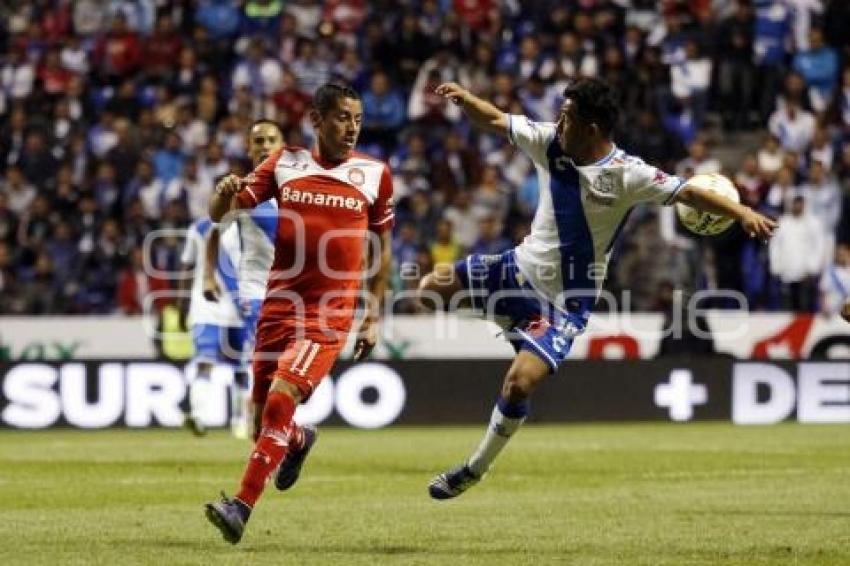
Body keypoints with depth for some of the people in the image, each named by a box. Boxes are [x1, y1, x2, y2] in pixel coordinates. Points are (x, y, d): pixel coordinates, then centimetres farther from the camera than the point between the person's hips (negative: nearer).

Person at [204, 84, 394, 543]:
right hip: (278, 305, 3)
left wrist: (373, 318, 9)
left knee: (281, 398, -22)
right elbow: (220, 214, 3)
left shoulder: (374, 174, 1)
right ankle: (298, 442, 46)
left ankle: (241, 508, -21)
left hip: (330, 312, -3)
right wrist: (225, 194, -22)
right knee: (262, 420, 9)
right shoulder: (284, 164, 4)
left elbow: (381, 248, 11)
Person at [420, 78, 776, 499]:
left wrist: (742, 212, -38)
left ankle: (475, 469, 3)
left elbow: (687, 192, -25)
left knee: (518, 384, -18)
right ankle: (517, 324, 19)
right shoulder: (549, 143, -7)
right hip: (523, 268, 6)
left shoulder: (627, 175, -21)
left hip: (566, 298, -6)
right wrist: (464, 98, -18)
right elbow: (495, 121, 2)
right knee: (431, 289, 4)